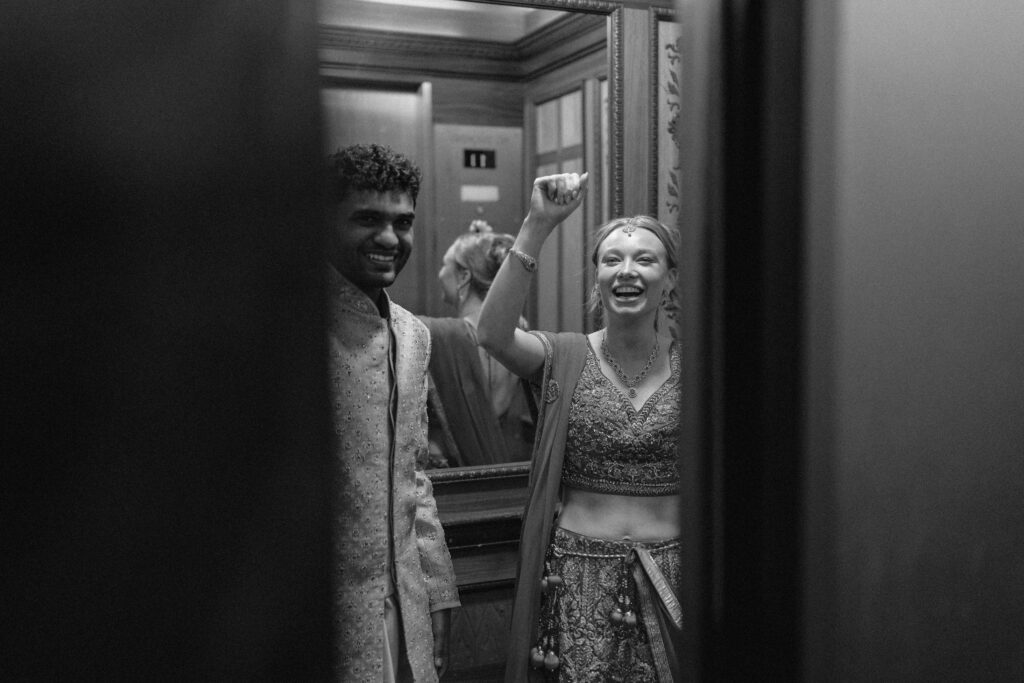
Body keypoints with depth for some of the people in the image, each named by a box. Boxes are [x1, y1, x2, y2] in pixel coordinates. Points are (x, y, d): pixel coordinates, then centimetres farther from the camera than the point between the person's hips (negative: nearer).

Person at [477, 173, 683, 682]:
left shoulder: (691, 363, 0)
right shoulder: (565, 359, -3)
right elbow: (493, 333, -23)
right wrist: (538, 225, -27)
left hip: (670, 574, 1)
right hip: (577, 573, -1)